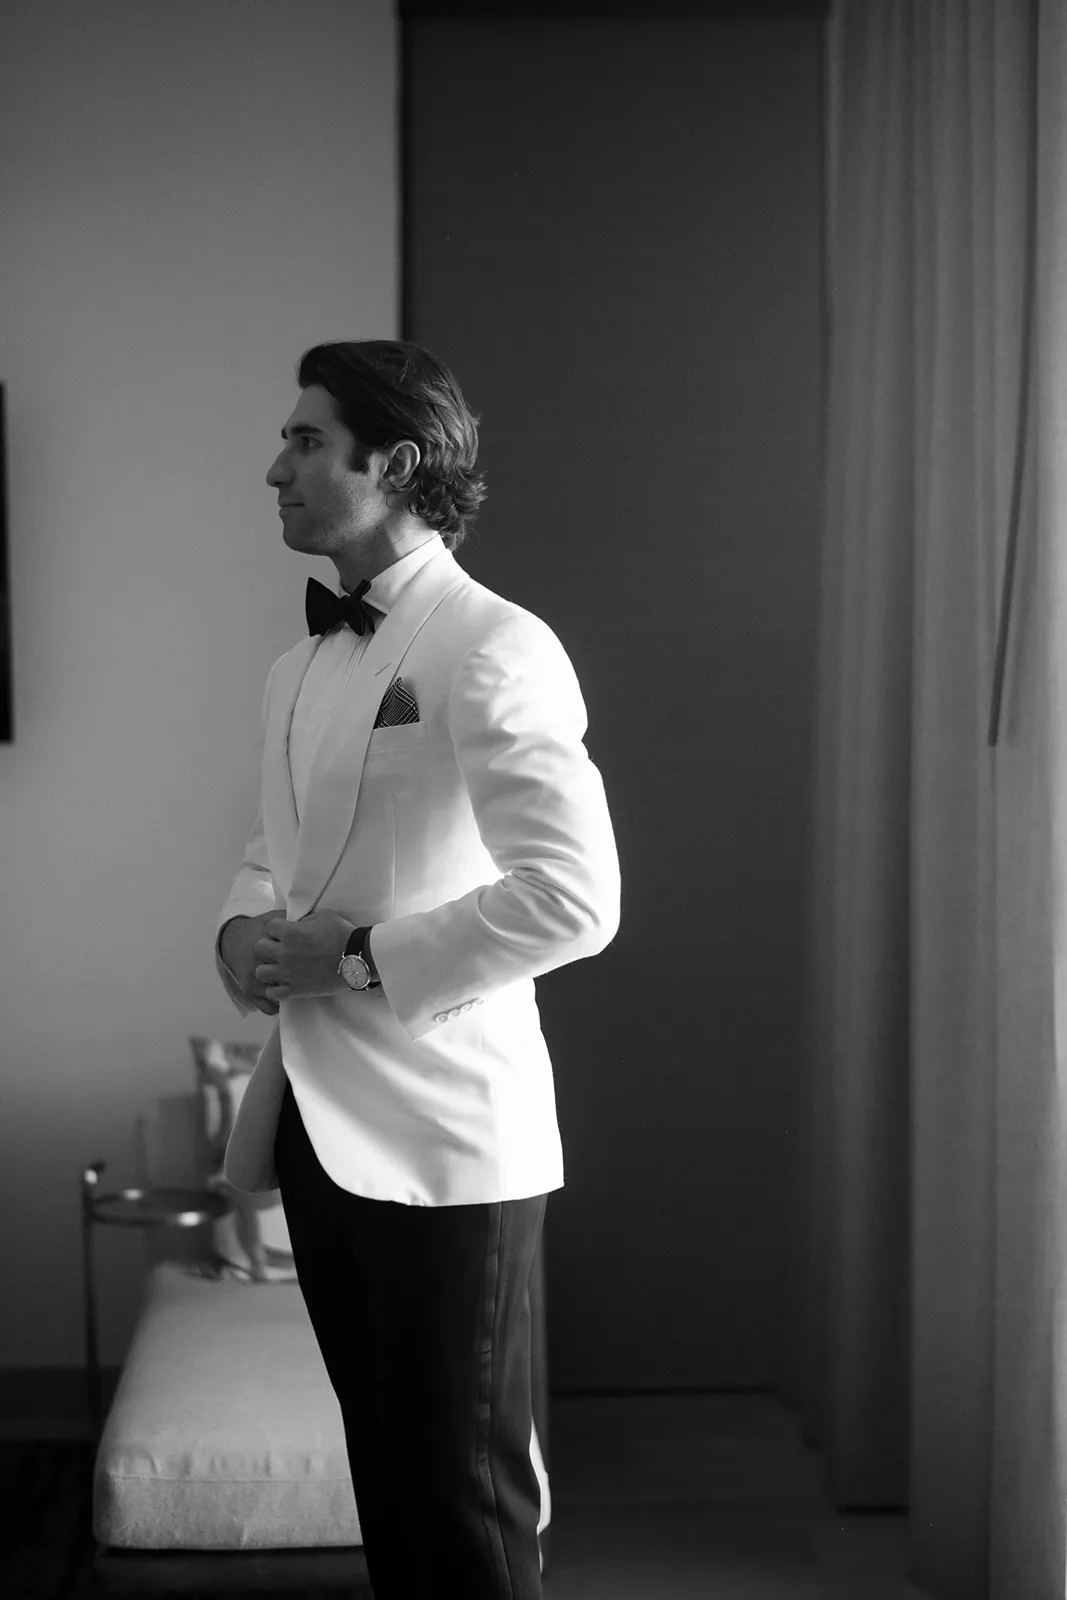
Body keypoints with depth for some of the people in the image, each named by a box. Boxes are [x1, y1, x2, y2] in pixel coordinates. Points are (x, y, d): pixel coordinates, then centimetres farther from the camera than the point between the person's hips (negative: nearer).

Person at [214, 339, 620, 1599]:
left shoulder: (493, 651, -13)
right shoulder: (301, 667, 13)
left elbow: (573, 899, -23)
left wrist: (356, 959, -18)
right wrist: (242, 930, 3)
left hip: (441, 1131, -8)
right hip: (317, 1117, 8)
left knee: (466, 1494, 3)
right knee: (385, 1464, 18)